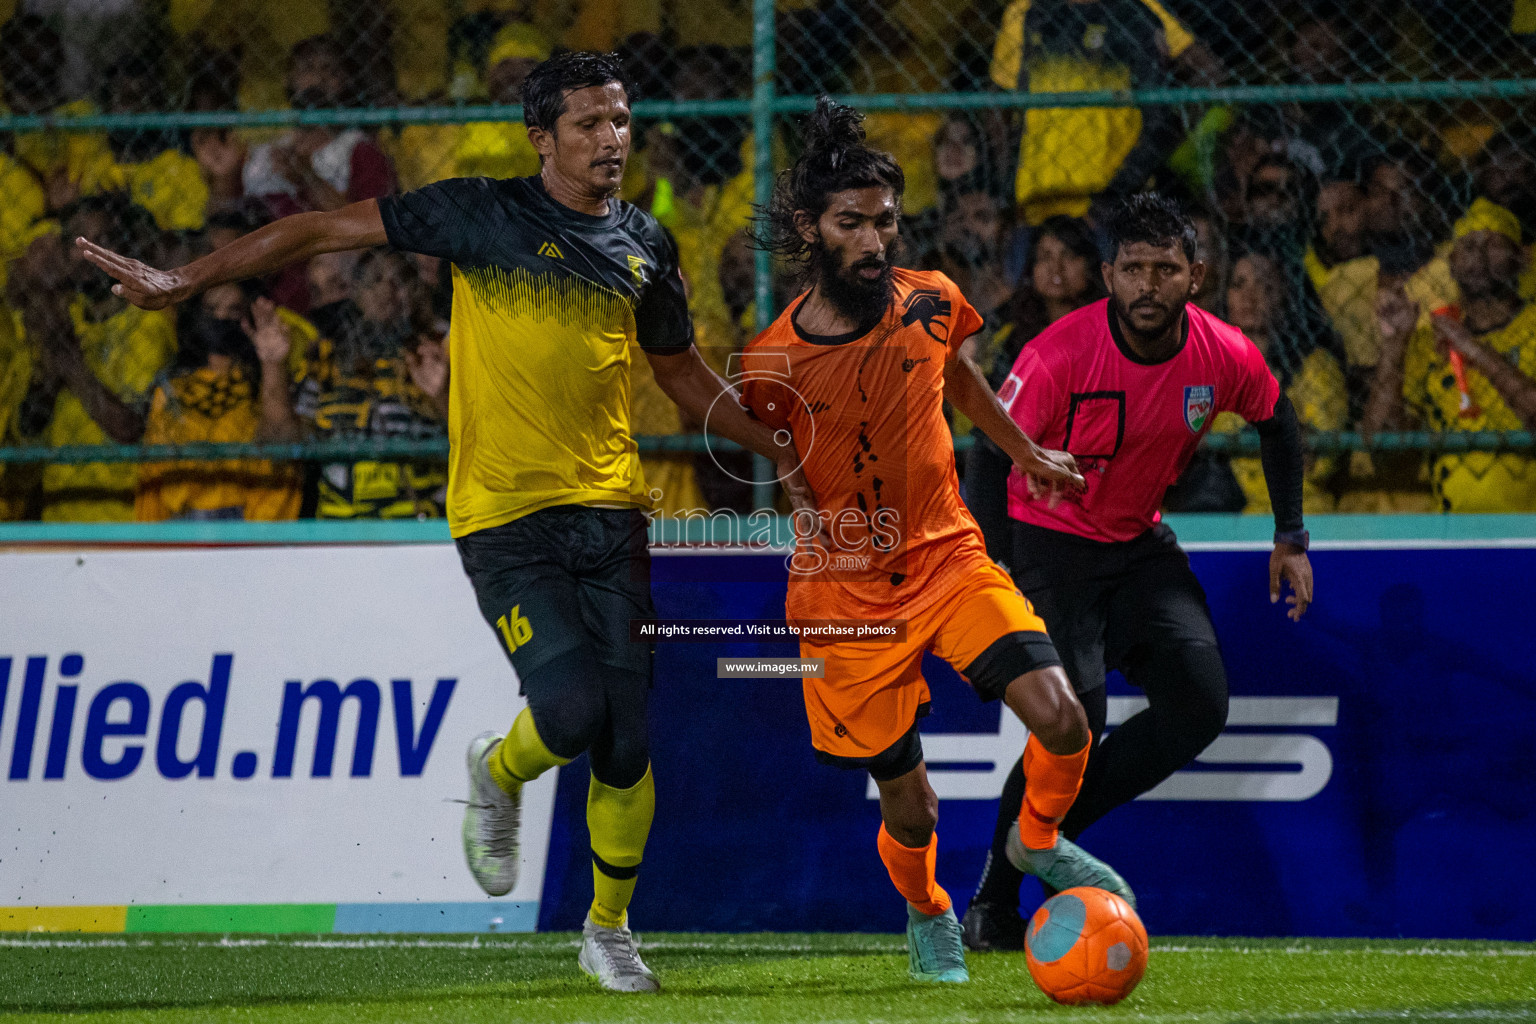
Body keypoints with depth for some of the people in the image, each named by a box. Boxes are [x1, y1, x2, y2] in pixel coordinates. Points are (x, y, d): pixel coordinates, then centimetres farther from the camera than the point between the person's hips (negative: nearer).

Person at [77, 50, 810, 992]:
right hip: (505, 516, -4)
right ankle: (499, 774, 17)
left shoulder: (645, 247, 11)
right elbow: (326, 231, 1)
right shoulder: (483, 215, -2)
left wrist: (780, 455, 22)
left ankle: (609, 929, 21)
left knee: (627, 744, 0)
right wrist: (190, 279, -2)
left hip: (609, 512, 4)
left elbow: (682, 371, 26)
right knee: (570, 712, -19)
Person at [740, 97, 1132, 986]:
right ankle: (928, 917, 37)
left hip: (949, 555, 3)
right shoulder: (772, 364, -15)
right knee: (910, 809, 2)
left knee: (1061, 719, -18)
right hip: (847, 594, -3)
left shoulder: (930, 302, -5)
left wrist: (1027, 453, 28)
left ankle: (1039, 841, 15)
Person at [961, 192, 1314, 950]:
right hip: (1052, 541, -5)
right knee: (1075, 719, -21)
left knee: (1199, 706, -11)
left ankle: (1049, 825, 5)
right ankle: (993, 901, -5)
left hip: (1140, 543, 5)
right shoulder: (1058, 356, -25)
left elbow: (1276, 419, 10)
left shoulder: (1226, 356, -12)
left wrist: (1291, 536, 10)